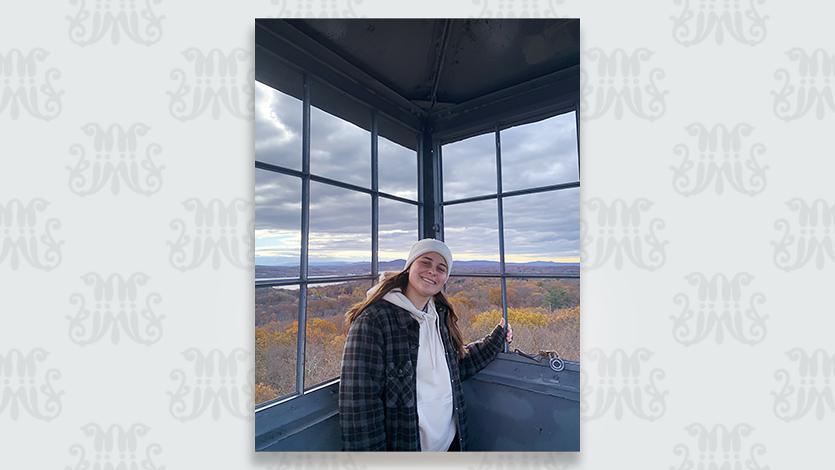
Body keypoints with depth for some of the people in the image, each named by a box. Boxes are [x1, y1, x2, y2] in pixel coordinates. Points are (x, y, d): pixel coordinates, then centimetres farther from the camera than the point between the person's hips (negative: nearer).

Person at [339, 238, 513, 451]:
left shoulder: (441, 316, 0)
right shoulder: (373, 319, -22)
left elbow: (455, 367, 10)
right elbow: (359, 405, -22)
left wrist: (497, 338, 8)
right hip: (401, 444, -6)